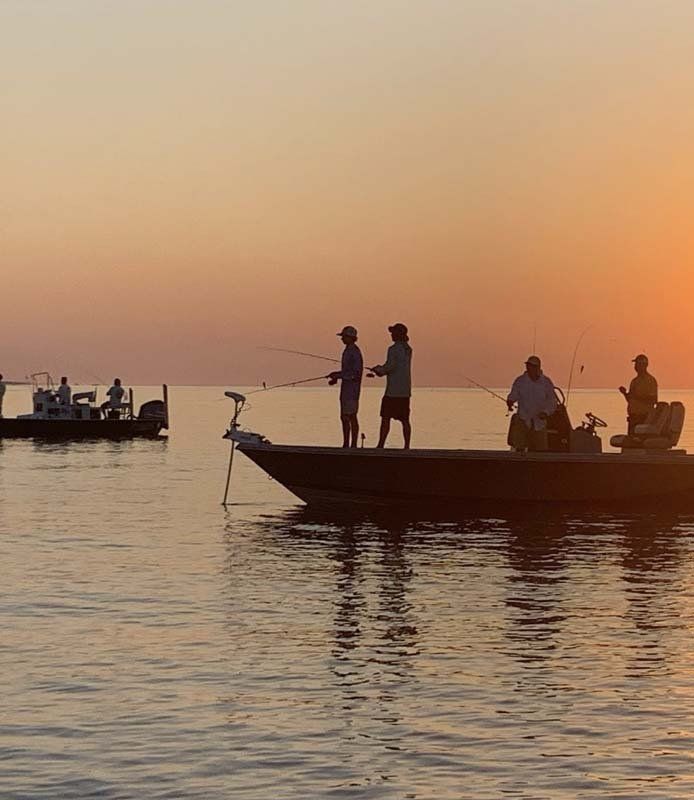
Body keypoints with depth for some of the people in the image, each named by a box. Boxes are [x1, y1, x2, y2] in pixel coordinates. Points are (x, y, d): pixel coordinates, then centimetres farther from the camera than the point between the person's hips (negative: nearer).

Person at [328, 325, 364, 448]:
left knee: (351, 417, -7)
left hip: (352, 388, -10)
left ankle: (353, 445, -4)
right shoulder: (347, 351, 15)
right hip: (345, 388, 10)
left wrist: (338, 375, -20)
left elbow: (356, 373, -21)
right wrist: (336, 377, 11)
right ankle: (346, 444, 17)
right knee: (344, 417, 12)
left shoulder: (354, 352, -16)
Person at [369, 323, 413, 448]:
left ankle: (381, 445, -2)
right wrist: (380, 370, 17)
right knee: (405, 420, 6)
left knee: (385, 418, -2)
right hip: (405, 391, 7)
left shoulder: (393, 349, -13)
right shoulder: (408, 349, 13)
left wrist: (378, 370, -1)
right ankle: (407, 446, 4)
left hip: (393, 391, -7)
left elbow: (390, 366, -20)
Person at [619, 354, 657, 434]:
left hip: (644, 418, -8)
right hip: (633, 417, 8)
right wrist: (625, 393, 3)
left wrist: (637, 396, -20)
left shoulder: (650, 380, -6)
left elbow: (653, 400, -14)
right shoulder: (634, 381, 18)